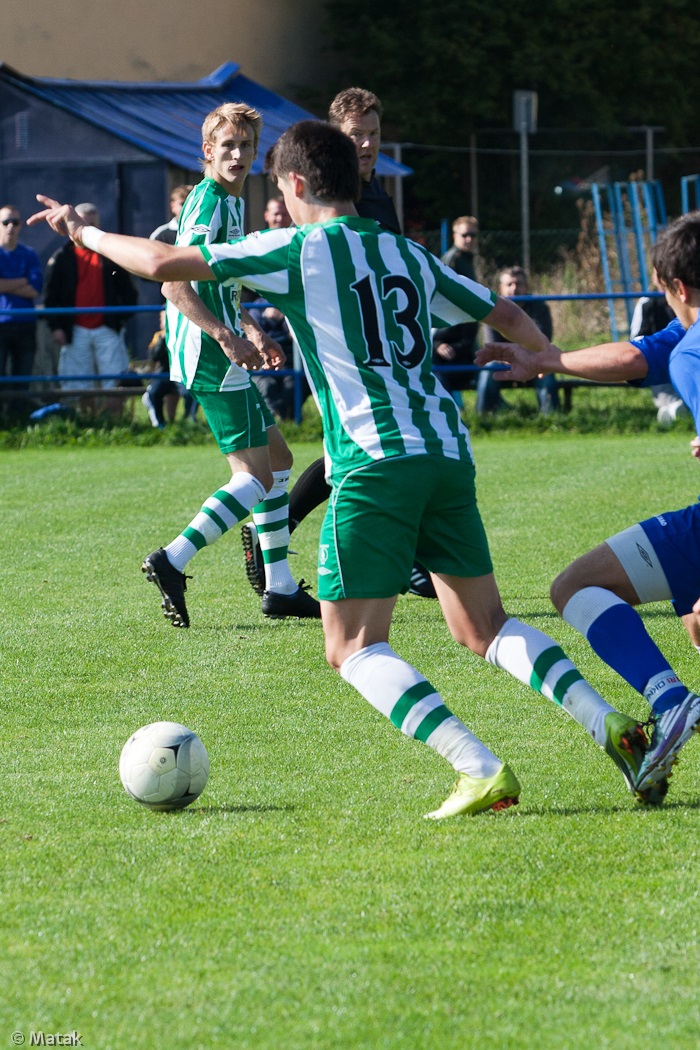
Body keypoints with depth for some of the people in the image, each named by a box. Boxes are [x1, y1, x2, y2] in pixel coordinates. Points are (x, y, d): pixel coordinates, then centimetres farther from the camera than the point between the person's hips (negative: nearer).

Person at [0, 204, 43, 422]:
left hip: (25, 324, 3)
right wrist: (23, 281, -5)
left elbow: (35, 290, -2)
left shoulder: (29, 255, 10)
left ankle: (18, 419, 9)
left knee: (22, 378, 5)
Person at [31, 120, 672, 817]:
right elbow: (505, 315, 28)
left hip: (374, 461, -6)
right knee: (483, 627, 15)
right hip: (448, 452, 6)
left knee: (354, 648, -2)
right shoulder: (408, 255, 19)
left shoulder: (296, 250, 1)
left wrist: (87, 233, 12)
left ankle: (480, 771, -18)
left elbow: (165, 264, -3)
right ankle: (610, 726, -2)